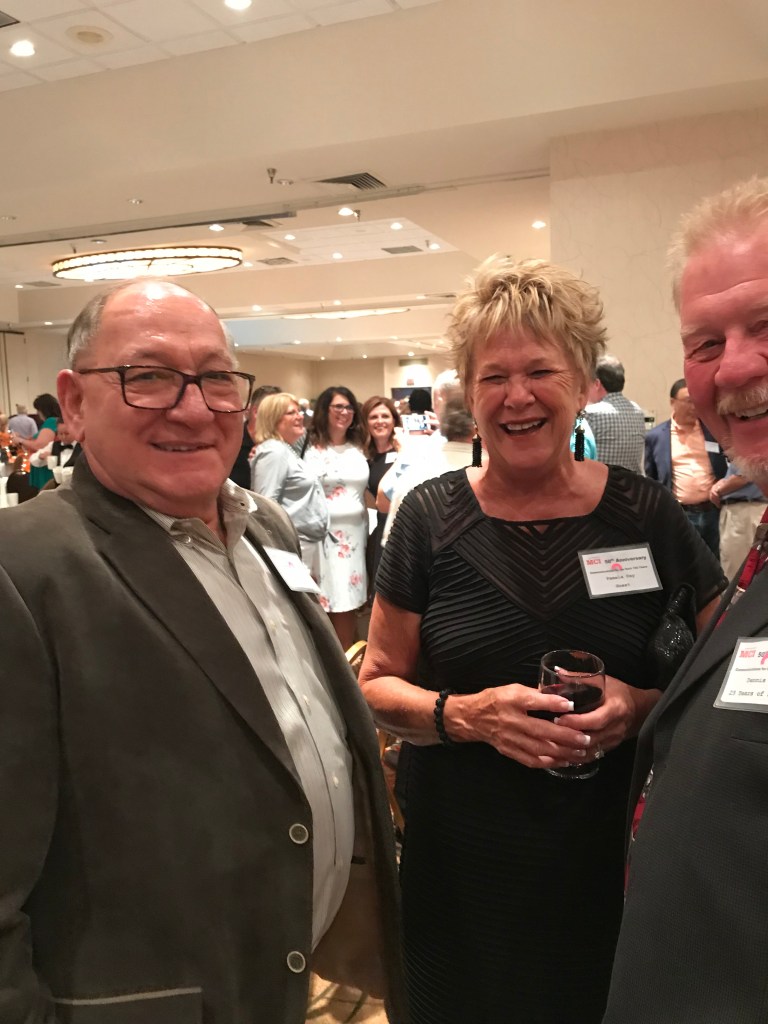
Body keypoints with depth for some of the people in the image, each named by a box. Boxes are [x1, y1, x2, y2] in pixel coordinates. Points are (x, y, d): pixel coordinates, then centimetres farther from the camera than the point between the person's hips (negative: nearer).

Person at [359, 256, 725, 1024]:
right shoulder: (430, 517, -5)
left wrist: (645, 706, -17)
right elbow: (378, 684, -1)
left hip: (612, 869, 0)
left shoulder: (647, 515, -4)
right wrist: (466, 714, -20)